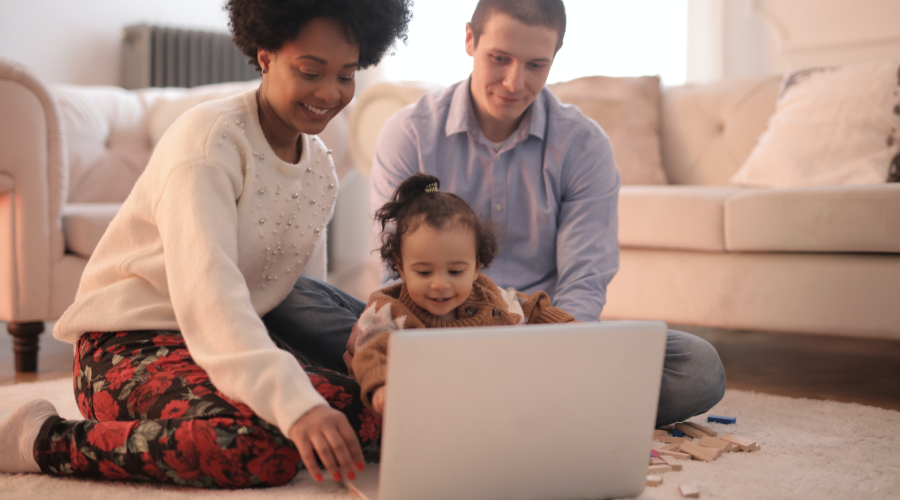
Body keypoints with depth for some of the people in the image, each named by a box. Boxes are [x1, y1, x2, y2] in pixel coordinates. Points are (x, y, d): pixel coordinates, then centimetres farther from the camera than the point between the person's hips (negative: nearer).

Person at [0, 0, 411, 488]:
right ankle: (47, 440, -14)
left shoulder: (321, 168, 11)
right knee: (267, 448, -35)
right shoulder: (208, 138, -16)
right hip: (129, 346, -8)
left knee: (377, 406, -15)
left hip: (234, 346, 8)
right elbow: (207, 289, -30)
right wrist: (296, 404, -42)